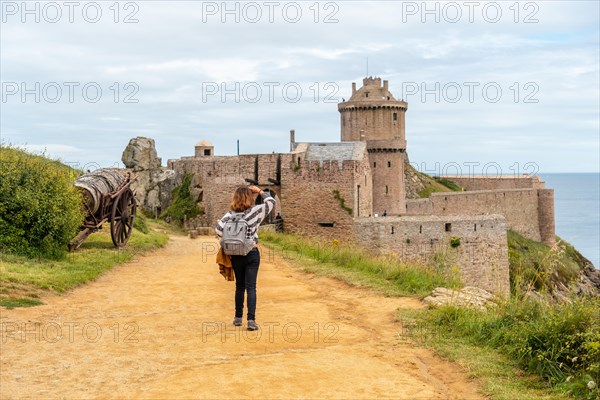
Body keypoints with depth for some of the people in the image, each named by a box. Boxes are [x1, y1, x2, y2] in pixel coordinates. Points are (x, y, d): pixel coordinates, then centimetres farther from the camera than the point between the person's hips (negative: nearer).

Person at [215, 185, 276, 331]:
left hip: (236, 255, 2)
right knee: (251, 287, -2)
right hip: (252, 253, -2)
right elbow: (271, 202, 6)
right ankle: (251, 320, -9)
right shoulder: (255, 211, -8)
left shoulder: (230, 214, -6)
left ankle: (238, 317, 24)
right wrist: (260, 191, 13)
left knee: (239, 286, 16)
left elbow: (218, 229, -16)